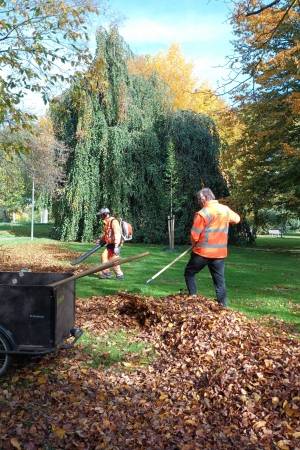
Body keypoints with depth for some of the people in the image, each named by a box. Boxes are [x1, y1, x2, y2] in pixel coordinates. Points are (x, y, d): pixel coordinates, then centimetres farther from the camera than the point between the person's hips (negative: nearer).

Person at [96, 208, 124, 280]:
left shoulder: (113, 221, -17)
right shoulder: (106, 223, 13)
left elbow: (117, 234, -24)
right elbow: (105, 233, 27)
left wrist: (116, 246, -28)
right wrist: (100, 239, 10)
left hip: (115, 244, -9)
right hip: (110, 244, 9)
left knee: (113, 260, -6)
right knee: (104, 256, 4)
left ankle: (119, 275, 7)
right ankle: (106, 272, 12)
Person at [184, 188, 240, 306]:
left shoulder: (202, 213, -15)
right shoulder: (226, 210, 4)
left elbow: (194, 235, -12)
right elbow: (236, 218, 25)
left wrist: (194, 245, 7)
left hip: (202, 252, -5)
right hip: (220, 253, 5)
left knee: (189, 273, 14)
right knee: (220, 280, 11)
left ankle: (193, 297, 9)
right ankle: (222, 305, 12)